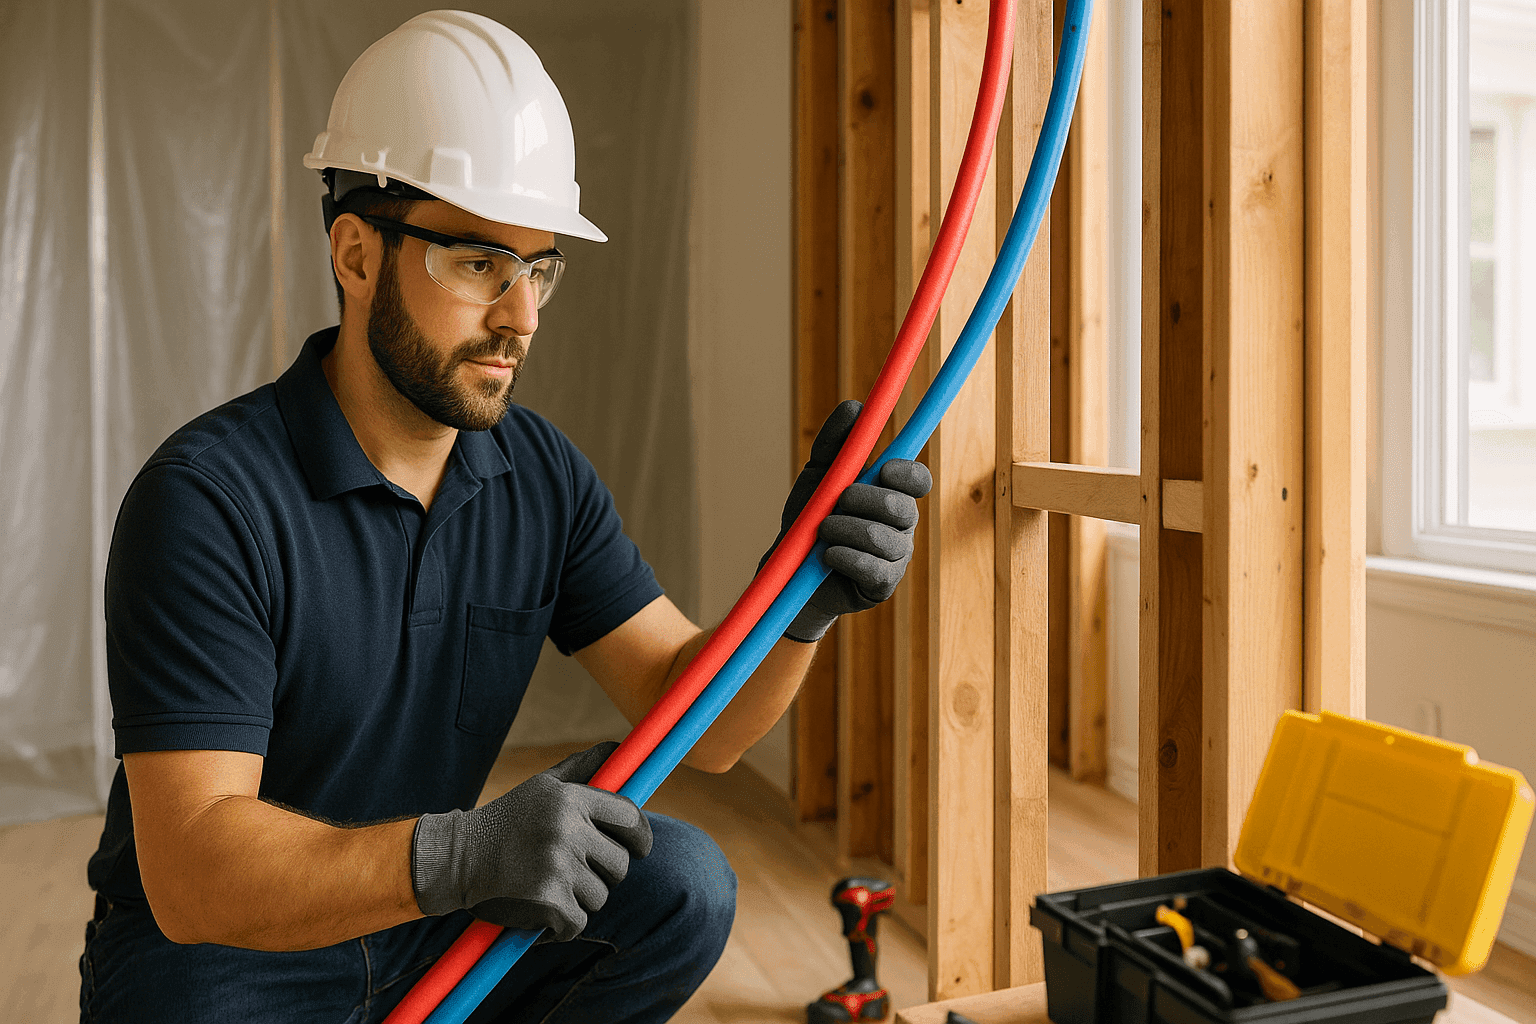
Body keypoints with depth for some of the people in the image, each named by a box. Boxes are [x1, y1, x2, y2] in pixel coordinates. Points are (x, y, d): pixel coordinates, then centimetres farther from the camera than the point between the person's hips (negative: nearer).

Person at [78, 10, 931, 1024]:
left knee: (683, 885, -16)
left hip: (429, 928, 5)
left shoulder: (544, 477, -6)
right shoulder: (206, 498, -23)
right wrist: (457, 852, -45)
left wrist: (800, 603, -29)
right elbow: (192, 874, -28)